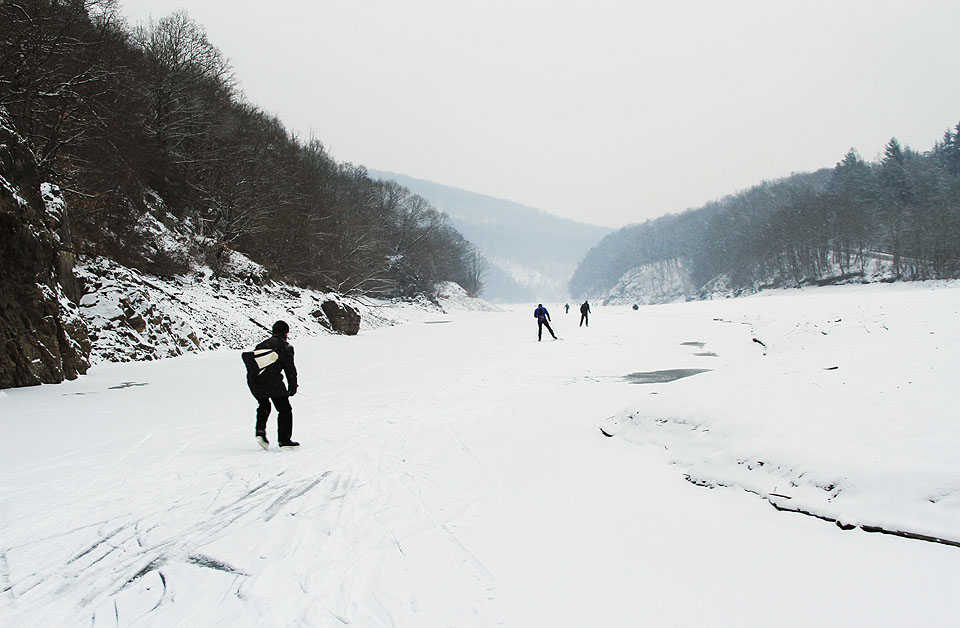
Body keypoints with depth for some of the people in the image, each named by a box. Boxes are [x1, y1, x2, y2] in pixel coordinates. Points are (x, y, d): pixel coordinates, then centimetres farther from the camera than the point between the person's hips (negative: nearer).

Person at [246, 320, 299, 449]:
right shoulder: (285, 346, 6)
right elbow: (290, 368, 4)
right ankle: (284, 439, 3)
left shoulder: (261, 345, 24)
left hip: (253, 380, 6)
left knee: (263, 406, 28)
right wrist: (293, 387, 12)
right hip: (271, 380, -6)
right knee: (285, 409, 6)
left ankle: (260, 430, 9)